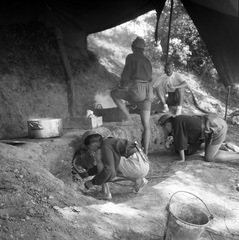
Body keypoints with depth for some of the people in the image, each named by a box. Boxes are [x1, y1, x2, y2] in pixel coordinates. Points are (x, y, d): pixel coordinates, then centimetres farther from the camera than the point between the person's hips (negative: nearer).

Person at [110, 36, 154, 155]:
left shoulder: (131, 57, 4)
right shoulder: (147, 61, 24)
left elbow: (126, 74, -2)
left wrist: (122, 86, 16)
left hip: (137, 91, -7)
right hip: (148, 92, 7)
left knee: (113, 94, 16)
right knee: (146, 125, 8)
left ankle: (128, 118, 6)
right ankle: (145, 152, 8)